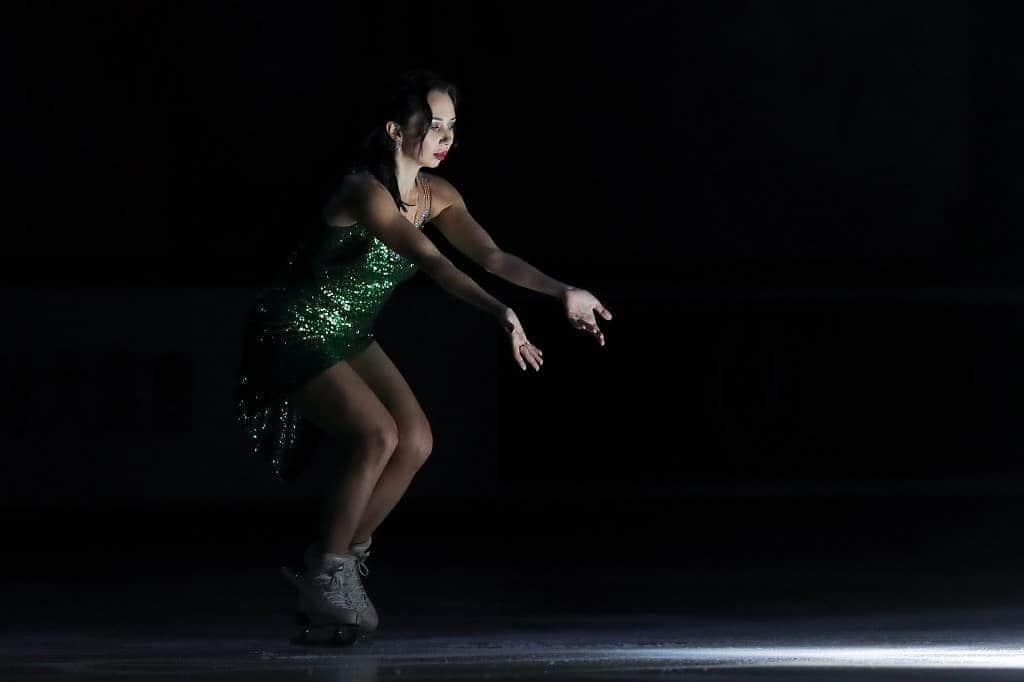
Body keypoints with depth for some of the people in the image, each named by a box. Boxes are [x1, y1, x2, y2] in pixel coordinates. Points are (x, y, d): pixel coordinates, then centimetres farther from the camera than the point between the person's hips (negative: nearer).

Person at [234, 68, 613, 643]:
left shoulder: (436, 195, -2)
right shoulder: (366, 192, -27)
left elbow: (491, 255, -12)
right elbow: (432, 262, -41)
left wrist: (563, 293, -26)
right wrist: (499, 312, -53)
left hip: (351, 336, 8)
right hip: (295, 335, -8)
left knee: (417, 441, -7)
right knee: (377, 435, -23)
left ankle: (342, 559, 9)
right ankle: (326, 576, -8)